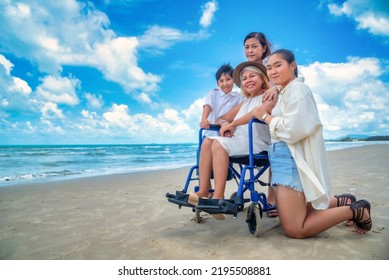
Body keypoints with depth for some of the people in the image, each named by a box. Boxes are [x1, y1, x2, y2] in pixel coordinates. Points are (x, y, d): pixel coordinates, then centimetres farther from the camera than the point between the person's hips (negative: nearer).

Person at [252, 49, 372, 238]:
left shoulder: (297, 88, -11)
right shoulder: (284, 92, 20)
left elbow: (294, 129, -25)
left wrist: (265, 117, -11)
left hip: (292, 161, -10)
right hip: (284, 159, 10)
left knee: (295, 230, -8)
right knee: (294, 214, 24)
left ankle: (355, 211, 4)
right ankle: (341, 202, 31)